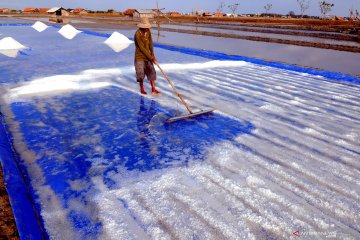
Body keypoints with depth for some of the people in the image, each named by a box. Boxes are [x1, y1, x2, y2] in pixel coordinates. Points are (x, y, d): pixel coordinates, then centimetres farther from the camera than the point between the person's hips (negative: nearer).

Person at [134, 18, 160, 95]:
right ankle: (142, 89, 18)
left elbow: (150, 43, 4)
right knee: (140, 73, -2)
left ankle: (153, 89, 11)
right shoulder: (138, 34, -23)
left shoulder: (148, 31, -1)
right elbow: (142, 48, -23)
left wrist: (152, 54, -10)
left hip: (147, 55, 6)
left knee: (151, 71, 4)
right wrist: (151, 58, -20)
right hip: (139, 56, -6)